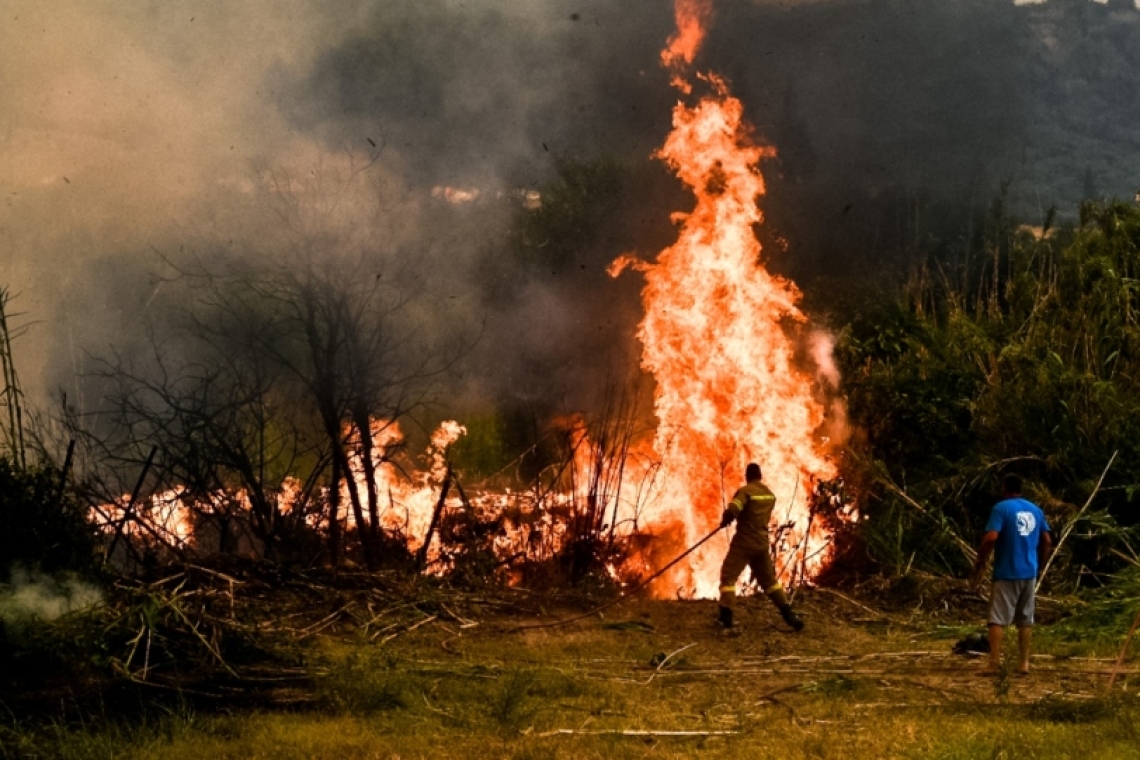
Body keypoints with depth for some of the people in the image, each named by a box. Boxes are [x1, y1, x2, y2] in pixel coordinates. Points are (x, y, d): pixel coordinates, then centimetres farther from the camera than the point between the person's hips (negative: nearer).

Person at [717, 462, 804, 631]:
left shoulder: (745, 491, -13)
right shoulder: (770, 495, 8)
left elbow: (732, 511, -25)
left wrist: (725, 521, -4)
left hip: (744, 543, -6)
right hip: (762, 543, 6)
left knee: (728, 577, 0)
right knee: (769, 579, 17)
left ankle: (725, 617, -8)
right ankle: (788, 614, 14)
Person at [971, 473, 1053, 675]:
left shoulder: (1001, 508, -9)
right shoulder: (1035, 510, 10)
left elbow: (991, 537, -20)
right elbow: (1047, 541, 12)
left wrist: (980, 561, -9)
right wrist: (1040, 565, 23)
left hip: (1006, 572, -6)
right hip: (1029, 573, 6)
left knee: (998, 619, -5)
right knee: (1025, 619, 12)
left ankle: (994, 662, -11)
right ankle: (1024, 663, 12)